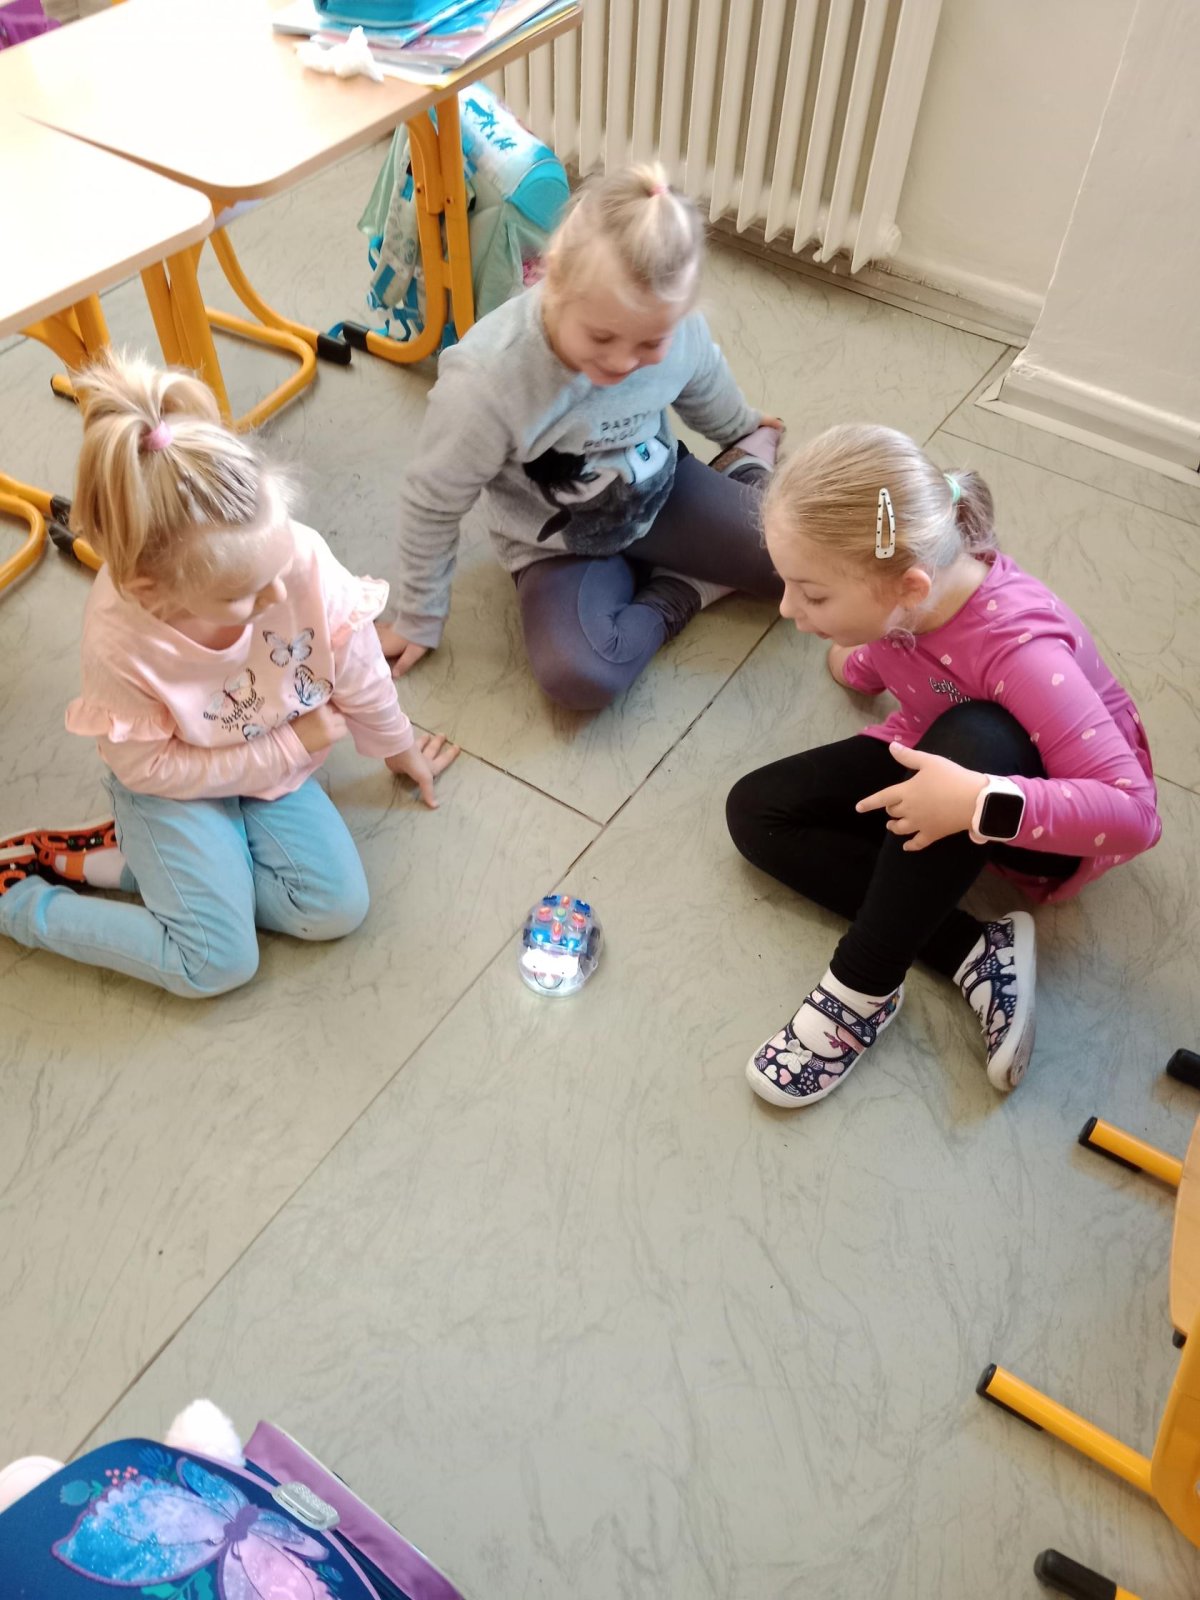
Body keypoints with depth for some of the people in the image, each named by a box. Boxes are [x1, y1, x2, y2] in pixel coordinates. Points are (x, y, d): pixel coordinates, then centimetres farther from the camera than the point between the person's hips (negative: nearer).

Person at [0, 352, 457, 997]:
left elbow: (359, 675, -13)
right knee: (220, 962, -11)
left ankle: (123, 859, 3)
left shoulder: (302, 558, -32)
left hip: (280, 762, 4)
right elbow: (150, 769, -20)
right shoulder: (118, 642, -36)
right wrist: (292, 746, -20)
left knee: (339, 907, -9)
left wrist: (400, 749, 6)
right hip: (174, 786, -4)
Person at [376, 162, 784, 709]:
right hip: (557, 542, -3)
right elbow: (433, 506, -19)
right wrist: (417, 619, -7)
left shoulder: (675, 328, -22)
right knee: (575, 677, -30)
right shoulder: (485, 381, -34)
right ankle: (677, 590, -4)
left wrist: (745, 436, 26)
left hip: (659, 490, 3)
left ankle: (744, 471, 18)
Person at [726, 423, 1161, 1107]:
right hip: (938, 759, 7)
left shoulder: (1017, 647, -37)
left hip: (1046, 819, -6)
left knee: (972, 736, -41)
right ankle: (975, 953, -15)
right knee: (756, 811, -8)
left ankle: (861, 987, -26)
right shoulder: (899, 595, -20)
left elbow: (1135, 813, -38)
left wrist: (981, 805, -47)